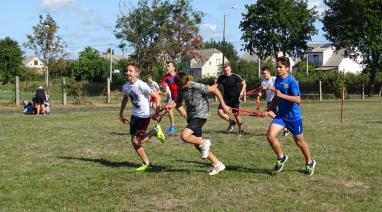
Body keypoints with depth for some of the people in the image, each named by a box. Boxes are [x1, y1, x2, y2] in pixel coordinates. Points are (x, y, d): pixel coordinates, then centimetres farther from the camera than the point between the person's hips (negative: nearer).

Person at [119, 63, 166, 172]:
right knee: (133, 141, 6)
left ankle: (155, 131, 12)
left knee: (137, 142, -10)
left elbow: (157, 96, -17)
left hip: (144, 116, -7)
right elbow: (125, 99, 20)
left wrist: (156, 112, -22)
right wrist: (121, 114, 20)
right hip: (134, 115, 7)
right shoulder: (125, 86, 1)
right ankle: (146, 163, 21)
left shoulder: (141, 85, -21)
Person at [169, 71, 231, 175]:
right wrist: (171, 106, -6)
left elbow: (215, 90, -13)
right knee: (197, 145, 8)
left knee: (184, 136, -27)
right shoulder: (181, 89, 2)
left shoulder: (197, 87, -19)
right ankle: (218, 164, 19)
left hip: (200, 115, -8)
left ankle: (204, 143, 0)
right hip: (191, 116, 8)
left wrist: (223, 105, -9)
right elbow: (178, 101, 17)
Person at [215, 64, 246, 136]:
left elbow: (244, 83, -13)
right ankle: (231, 122, 10)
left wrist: (242, 91, -31)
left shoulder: (235, 77, -10)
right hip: (226, 98, 3)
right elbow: (216, 85, 3)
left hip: (235, 98, -3)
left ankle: (241, 130, 23)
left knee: (236, 115, -3)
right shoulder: (221, 77, 0)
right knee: (220, 112, -16)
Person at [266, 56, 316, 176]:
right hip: (281, 114, 5)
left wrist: (281, 95, -32)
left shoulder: (292, 81, -18)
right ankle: (281, 157, 10)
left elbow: (298, 99, -25)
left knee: (299, 141, 10)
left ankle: (310, 163, 35)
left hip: (294, 116, -5)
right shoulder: (277, 80, 4)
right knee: (270, 136, -14)